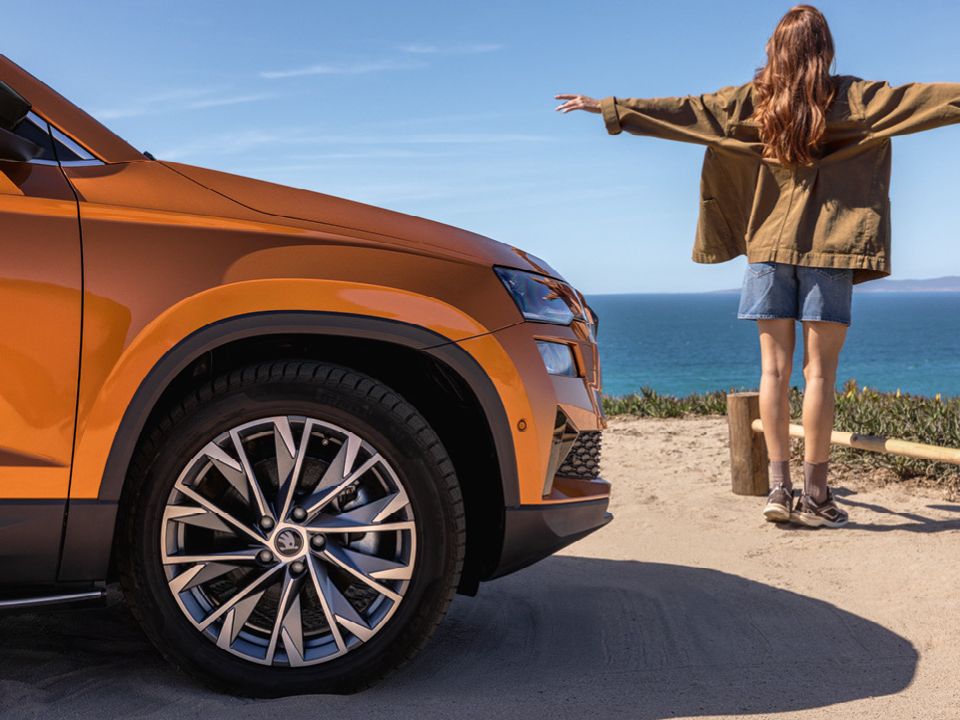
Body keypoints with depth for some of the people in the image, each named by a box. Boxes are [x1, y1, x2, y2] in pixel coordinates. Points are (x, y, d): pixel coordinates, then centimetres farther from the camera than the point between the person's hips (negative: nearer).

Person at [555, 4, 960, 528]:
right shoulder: (849, 98, -1)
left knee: (774, 367, 4)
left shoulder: (752, 100, 5)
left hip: (769, 244, 3)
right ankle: (814, 495, -1)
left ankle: (779, 488, 3)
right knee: (819, 369, -2)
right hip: (826, 247, -2)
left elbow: (683, 110, 5)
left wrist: (609, 109, 11)